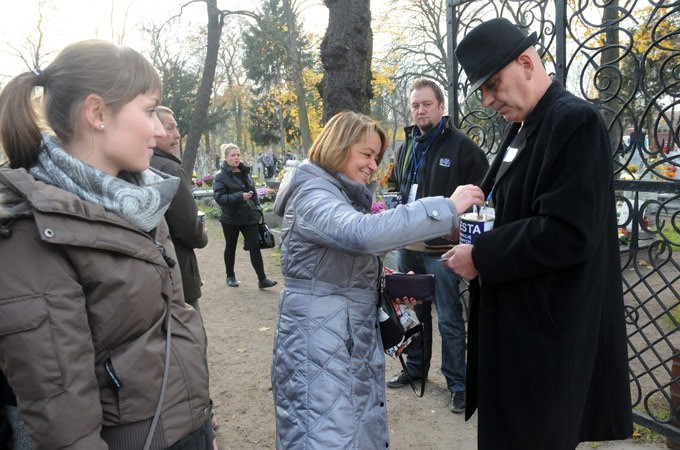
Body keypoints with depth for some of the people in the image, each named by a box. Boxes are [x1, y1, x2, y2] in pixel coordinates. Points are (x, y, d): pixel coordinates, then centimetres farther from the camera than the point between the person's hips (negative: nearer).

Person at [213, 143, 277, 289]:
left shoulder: (245, 172, 9)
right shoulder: (221, 176, -9)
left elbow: (253, 192, 16)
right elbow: (219, 197, -18)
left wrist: (258, 210, 11)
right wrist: (240, 196, -26)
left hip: (249, 217, 4)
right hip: (231, 218, -4)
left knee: (255, 247, -3)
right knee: (230, 248, 13)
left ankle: (262, 279, -1)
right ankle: (230, 277, 30)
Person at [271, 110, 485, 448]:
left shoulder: (340, 194, 15)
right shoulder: (312, 195, -18)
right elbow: (362, 233, -37)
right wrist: (447, 207, -34)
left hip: (352, 338, 10)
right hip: (319, 341, -10)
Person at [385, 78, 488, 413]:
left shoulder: (462, 146, -7)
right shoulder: (407, 146, 13)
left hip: (442, 248, -6)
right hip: (408, 245, 7)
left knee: (449, 319, 3)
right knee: (414, 311, 19)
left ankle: (457, 384, 17)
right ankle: (415, 368, 37)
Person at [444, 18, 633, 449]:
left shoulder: (576, 121, -16)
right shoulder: (523, 127, 13)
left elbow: (569, 234, -25)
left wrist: (481, 257, -18)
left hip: (545, 331, -9)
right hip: (515, 320, 9)